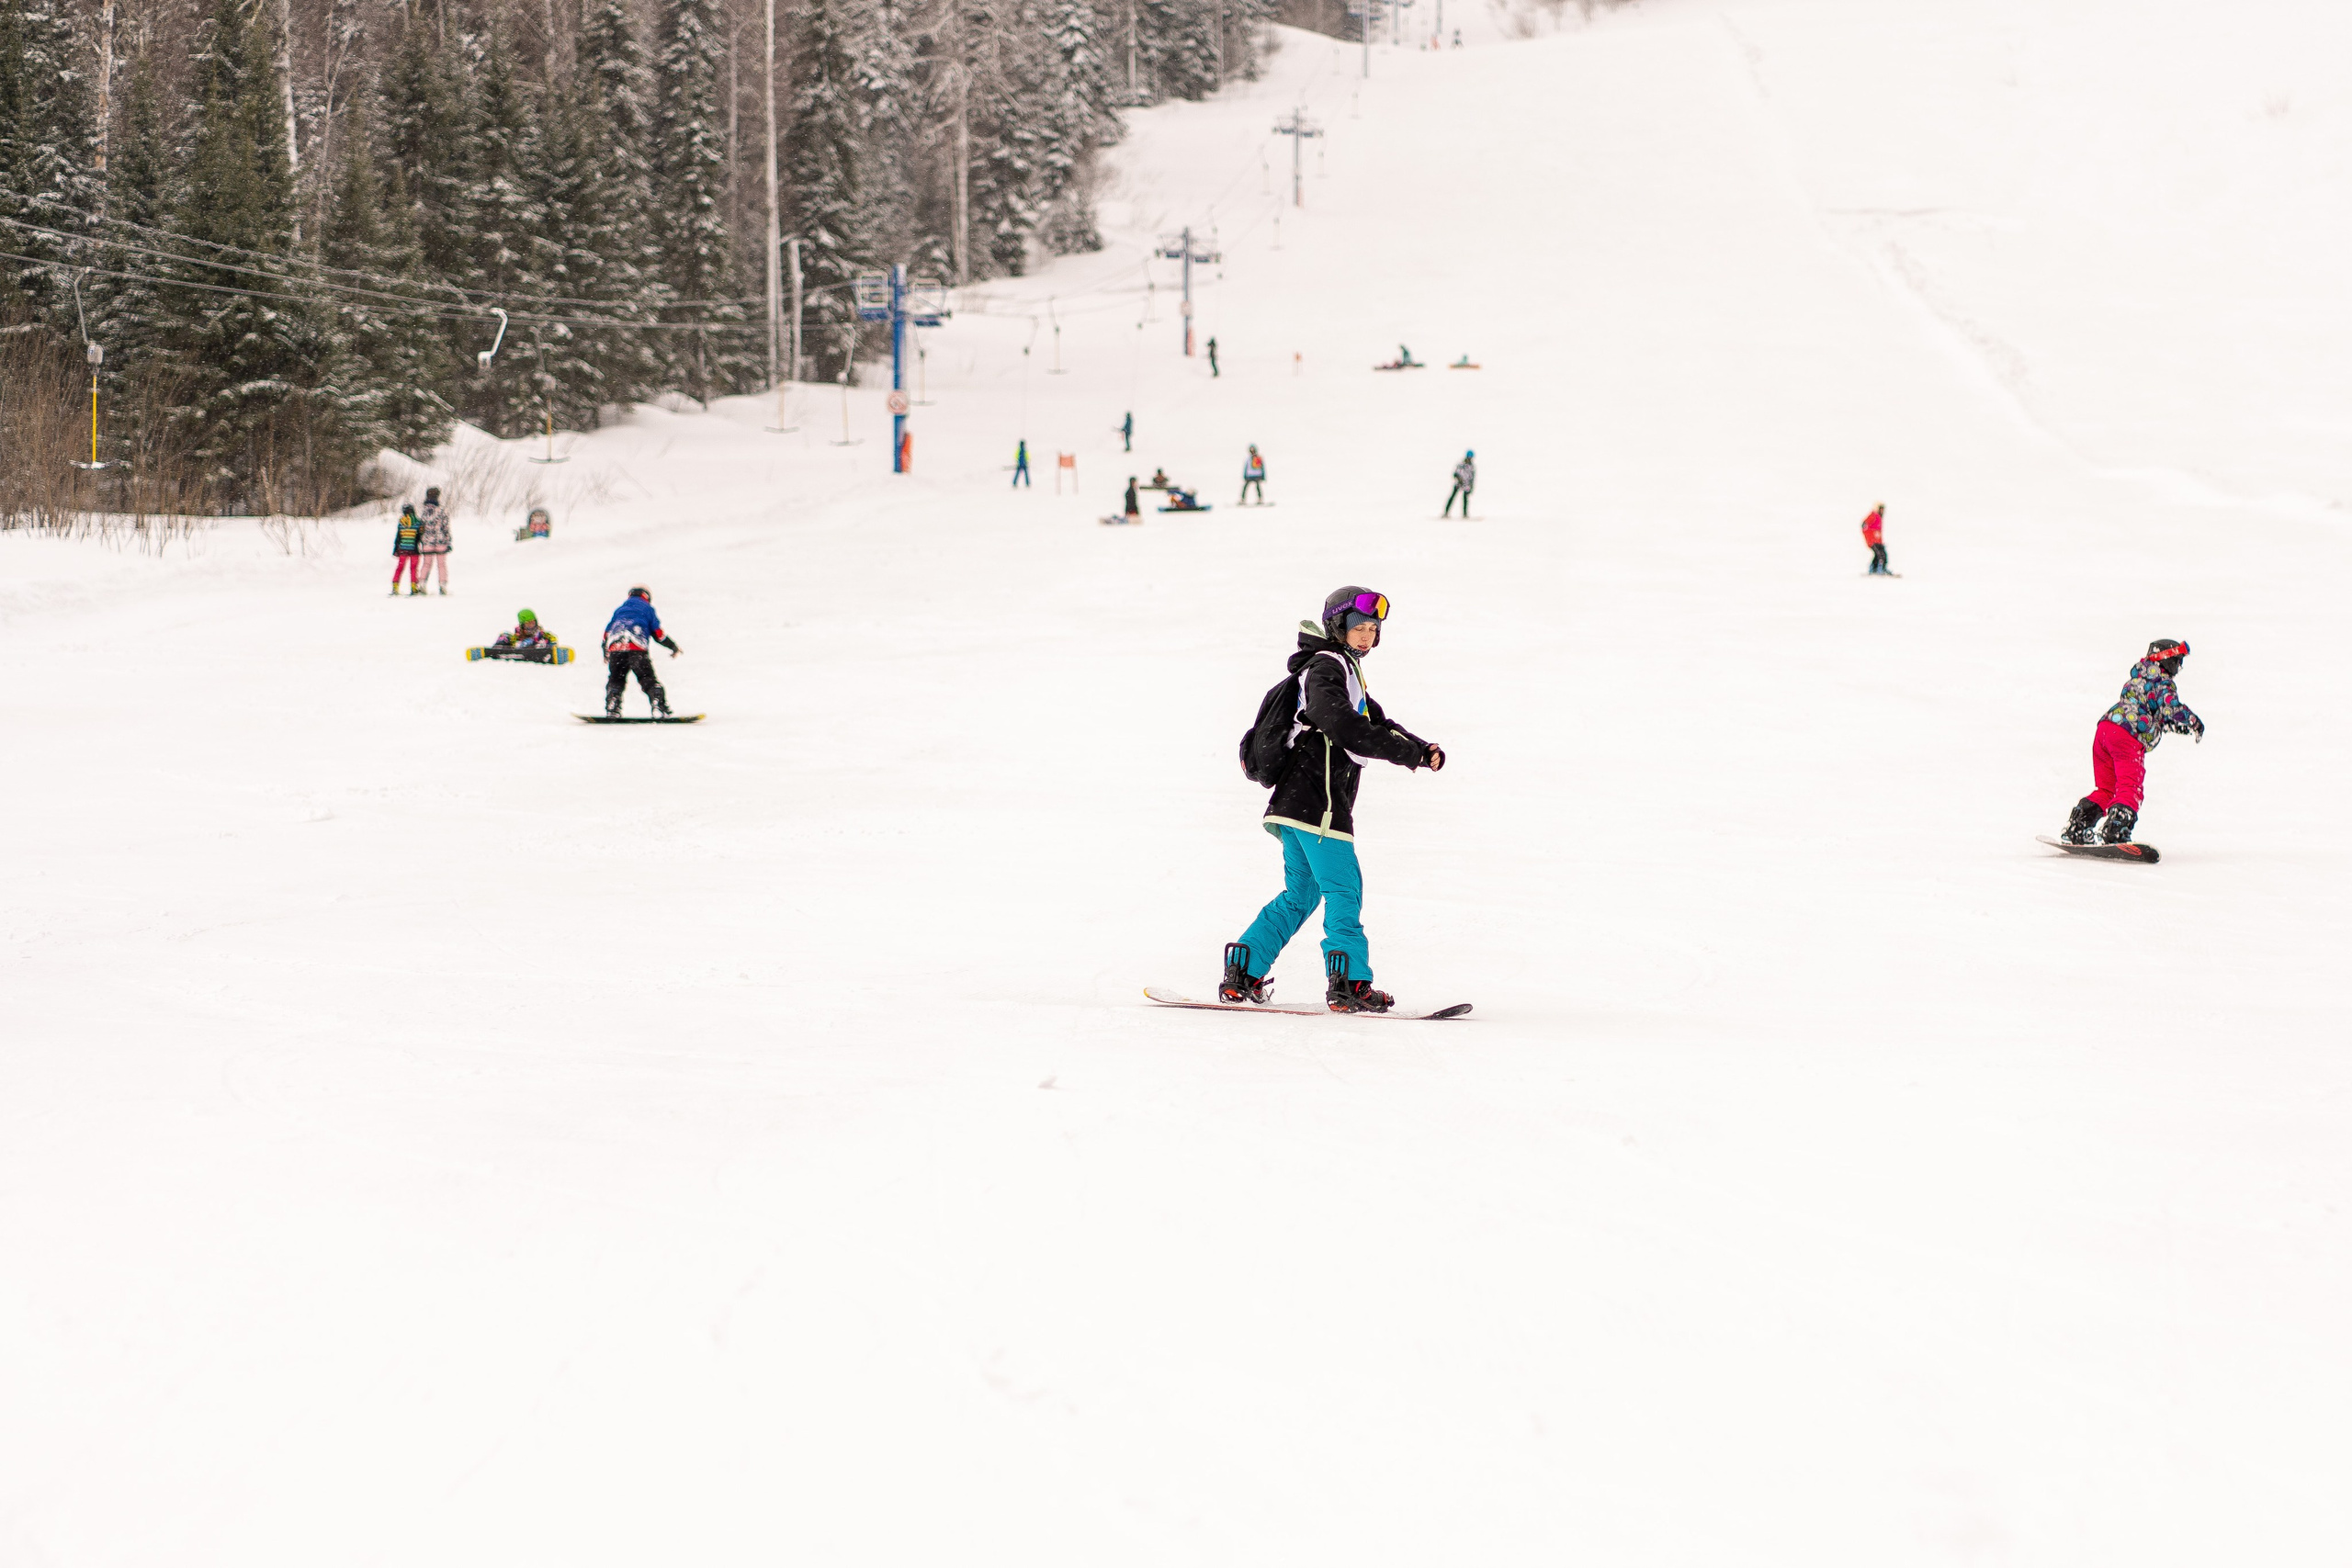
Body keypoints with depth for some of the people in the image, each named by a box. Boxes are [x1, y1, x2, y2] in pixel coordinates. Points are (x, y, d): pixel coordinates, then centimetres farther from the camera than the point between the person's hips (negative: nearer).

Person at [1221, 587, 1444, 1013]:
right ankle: (1349, 982, -14)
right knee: (1343, 887, -11)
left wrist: (1424, 750, 3)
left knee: (1300, 895, 14)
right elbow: (1340, 723, -24)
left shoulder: (1346, 671, 26)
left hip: (1296, 802, 11)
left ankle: (1241, 975, 15)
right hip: (1316, 799, -11)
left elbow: (1378, 725, 22)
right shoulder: (1326, 667, -8)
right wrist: (1408, 752, -25)